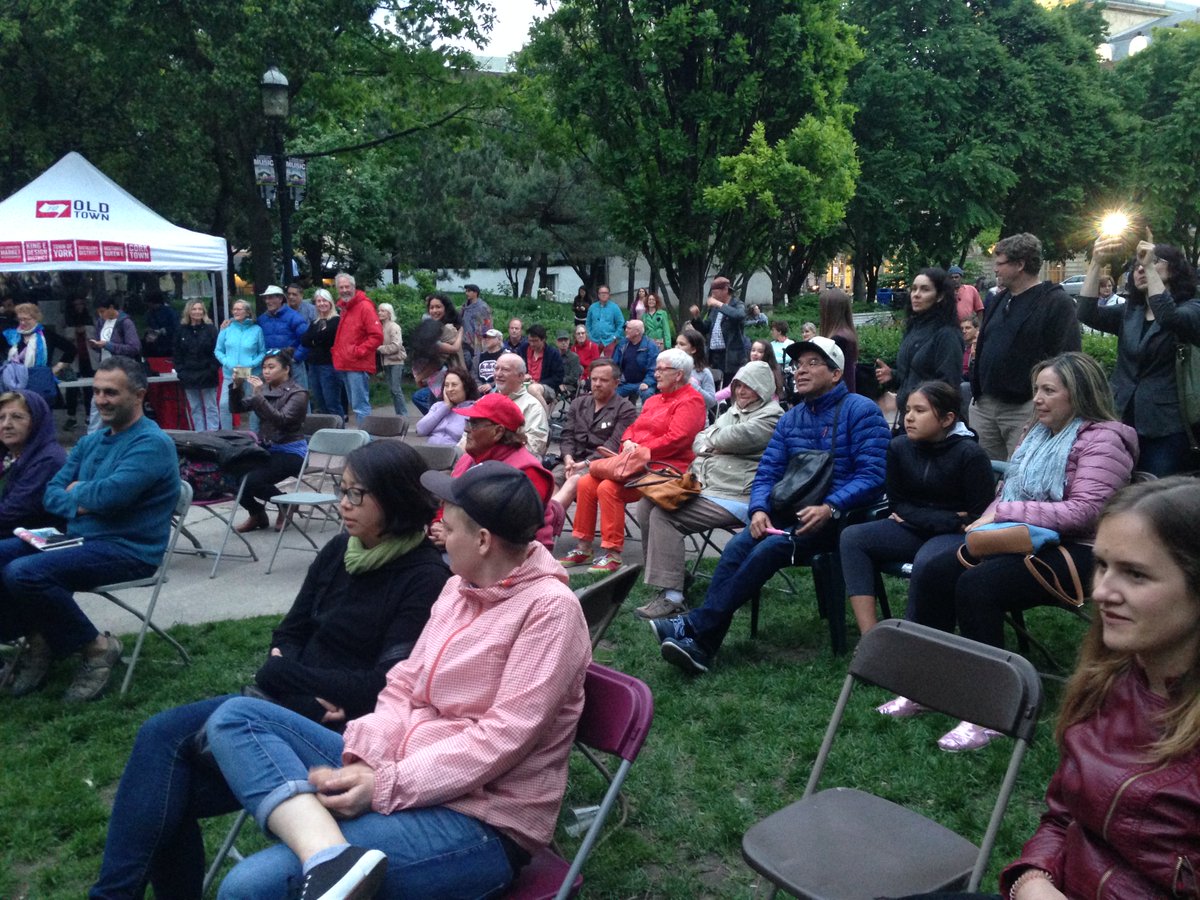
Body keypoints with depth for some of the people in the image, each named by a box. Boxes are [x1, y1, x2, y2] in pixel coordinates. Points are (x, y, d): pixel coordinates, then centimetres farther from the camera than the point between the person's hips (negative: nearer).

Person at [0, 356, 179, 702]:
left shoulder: (152, 443, -12)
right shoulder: (90, 442, 16)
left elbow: (110, 494, -25)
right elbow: (51, 495, 13)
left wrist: (76, 490, -3)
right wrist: (79, 504, -10)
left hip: (127, 550, -9)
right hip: (79, 539, 9)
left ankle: (97, 648, -9)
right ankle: (38, 638, 10)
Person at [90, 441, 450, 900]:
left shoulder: (426, 578, -14)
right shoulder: (339, 551, 8)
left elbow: (386, 686, -18)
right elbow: (289, 633, 13)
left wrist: (281, 675, -11)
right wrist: (307, 690, -9)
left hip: (340, 725, -7)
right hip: (293, 707, 7)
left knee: (163, 736, -15)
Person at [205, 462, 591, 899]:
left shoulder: (550, 609, -16)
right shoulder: (460, 586, 11)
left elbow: (503, 738, -21)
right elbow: (405, 686, 10)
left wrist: (387, 786, -21)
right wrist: (364, 761, -8)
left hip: (481, 822, -10)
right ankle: (332, 858, -29)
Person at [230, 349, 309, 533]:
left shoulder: (297, 394, -9)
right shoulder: (264, 388, 10)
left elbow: (280, 419, -24)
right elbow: (237, 408, 5)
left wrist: (259, 395, -31)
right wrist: (237, 387, -12)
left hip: (290, 452, -6)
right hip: (265, 448, 6)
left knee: (252, 480, -26)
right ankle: (256, 514, 7)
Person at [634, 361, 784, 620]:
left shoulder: (772, 415, -4)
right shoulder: (733, 411, 25)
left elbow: (738, 436, -17)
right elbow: (699, 439, 21)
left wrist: (712, 440, 3)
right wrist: (707, 447, -2)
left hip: (734, 497, -10)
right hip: (702, 486, 10)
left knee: (664, 516, -24)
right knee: (647, 505, -5)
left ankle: (671, 598, -24)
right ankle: (661, 577, 4)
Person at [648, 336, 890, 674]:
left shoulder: (860, 411, -4)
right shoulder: (790, 419, 16)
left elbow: (873, 475, -13)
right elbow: (767, 473, 11)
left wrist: (830, 508, -27)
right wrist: (759, 510, -10)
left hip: (838, 516, -6)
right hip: (792, 512, 6)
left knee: (771, 548, -29)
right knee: (738, 546, -21)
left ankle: (695, 627, -26)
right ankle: (701, 646, -28)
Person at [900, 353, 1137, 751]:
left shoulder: (1102, 440, -8)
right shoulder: (1039, 432, 18)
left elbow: (1084, 511, -19)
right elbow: (1008, 488, 23)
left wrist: (1004, 512, -18)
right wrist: (990, 518, 0)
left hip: (1072, 552, -8)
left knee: (976, 585, -31)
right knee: (932, 572, -12)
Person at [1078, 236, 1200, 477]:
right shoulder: (1129, 313, 14)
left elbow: (1170, 318, -23)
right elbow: (1087, 314, -5)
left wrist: (1150, 267, -21)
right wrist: (1096, 264, -14)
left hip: (1165, 427, -4)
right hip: (1123, 421, 4)